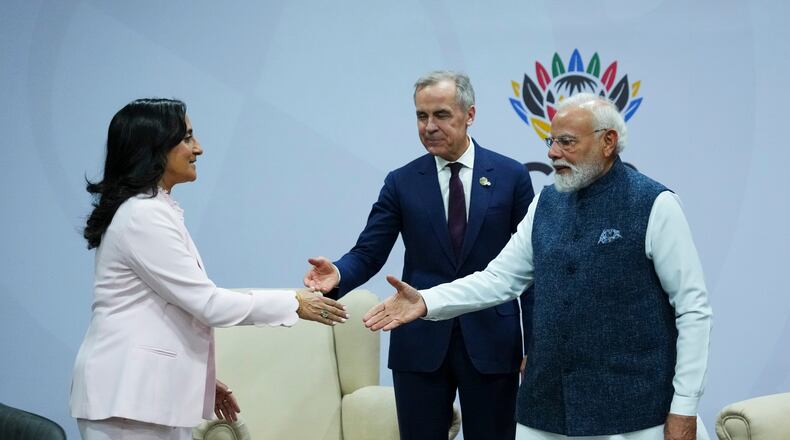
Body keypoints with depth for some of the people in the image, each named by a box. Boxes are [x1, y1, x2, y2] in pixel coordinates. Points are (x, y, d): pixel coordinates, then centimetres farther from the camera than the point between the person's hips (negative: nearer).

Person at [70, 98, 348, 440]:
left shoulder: (149, 210, 15)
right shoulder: (143, 216, -15)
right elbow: (207, 302, -17)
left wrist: (201, 380, 20)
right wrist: (294, 304, -8)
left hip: (147, 389, 10)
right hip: (128, 394, -10)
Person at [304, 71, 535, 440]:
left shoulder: (511, 176, 1)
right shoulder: (402, 183, 4)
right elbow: (369, 253, 1)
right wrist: (338, 275, -23)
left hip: (491, 340, -1)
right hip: (420, 343, 1)